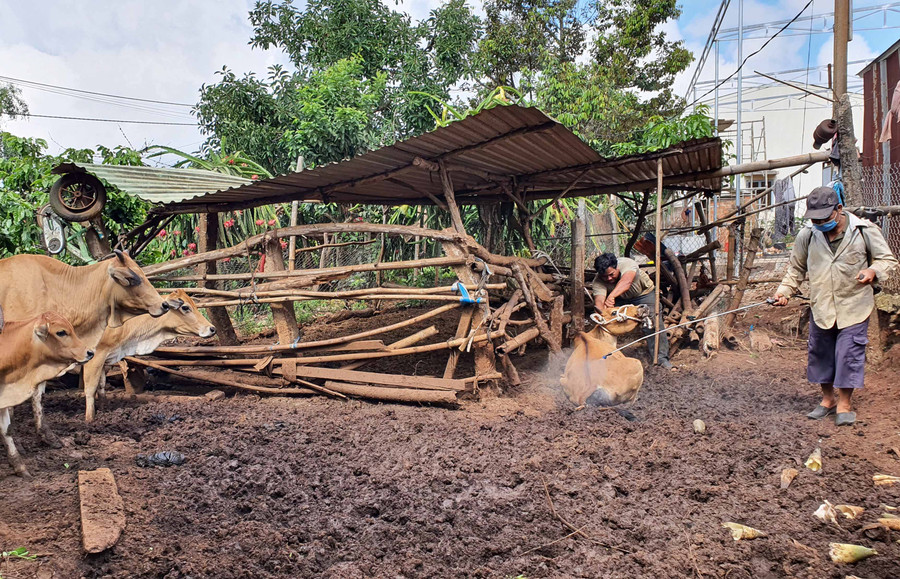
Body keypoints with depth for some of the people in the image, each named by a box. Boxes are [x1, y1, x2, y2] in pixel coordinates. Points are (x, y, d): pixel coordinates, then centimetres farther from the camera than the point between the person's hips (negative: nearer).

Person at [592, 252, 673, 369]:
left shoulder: (627, 263, -37)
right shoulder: (598, 281, -28)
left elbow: (626, 281, -57)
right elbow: (599, 299, -43)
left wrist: (611, 296, -74)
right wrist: (600, 310, -67)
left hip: (644, 293, -2)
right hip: (619, 299, 2)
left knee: (653, 323, -14)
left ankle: (661, 357, -3)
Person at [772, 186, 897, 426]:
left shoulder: (865, 230, -6)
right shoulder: (807, 235, 0)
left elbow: (887, 259, 2)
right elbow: (796, 268, 12)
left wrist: (873, 271, -20)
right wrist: (784, 291, -1)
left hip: (854, 307, -3)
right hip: (820, 307, 3)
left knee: (849, 353, -3)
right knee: (820, 353, 10)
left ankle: (844, 404, 12)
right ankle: (827, 400, 27)